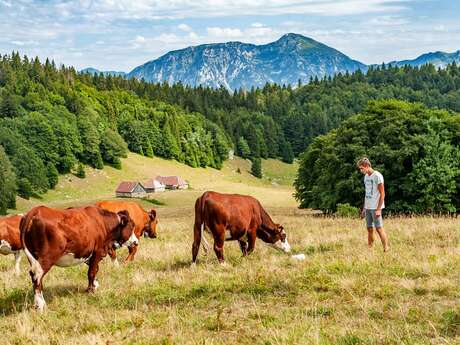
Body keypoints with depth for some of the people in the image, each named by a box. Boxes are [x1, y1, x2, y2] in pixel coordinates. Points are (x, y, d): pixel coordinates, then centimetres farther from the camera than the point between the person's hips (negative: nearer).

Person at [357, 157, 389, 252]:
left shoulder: (377, 176, -11)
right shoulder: (366, 176, 13)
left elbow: (382, 194, -12)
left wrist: (378, 209, -17)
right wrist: (364, 209, 17)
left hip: (376, 208, -8)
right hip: (367, 207, 8)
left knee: (379, 228, -8)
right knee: (369, 229, 9)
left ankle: (386, 249, -6)